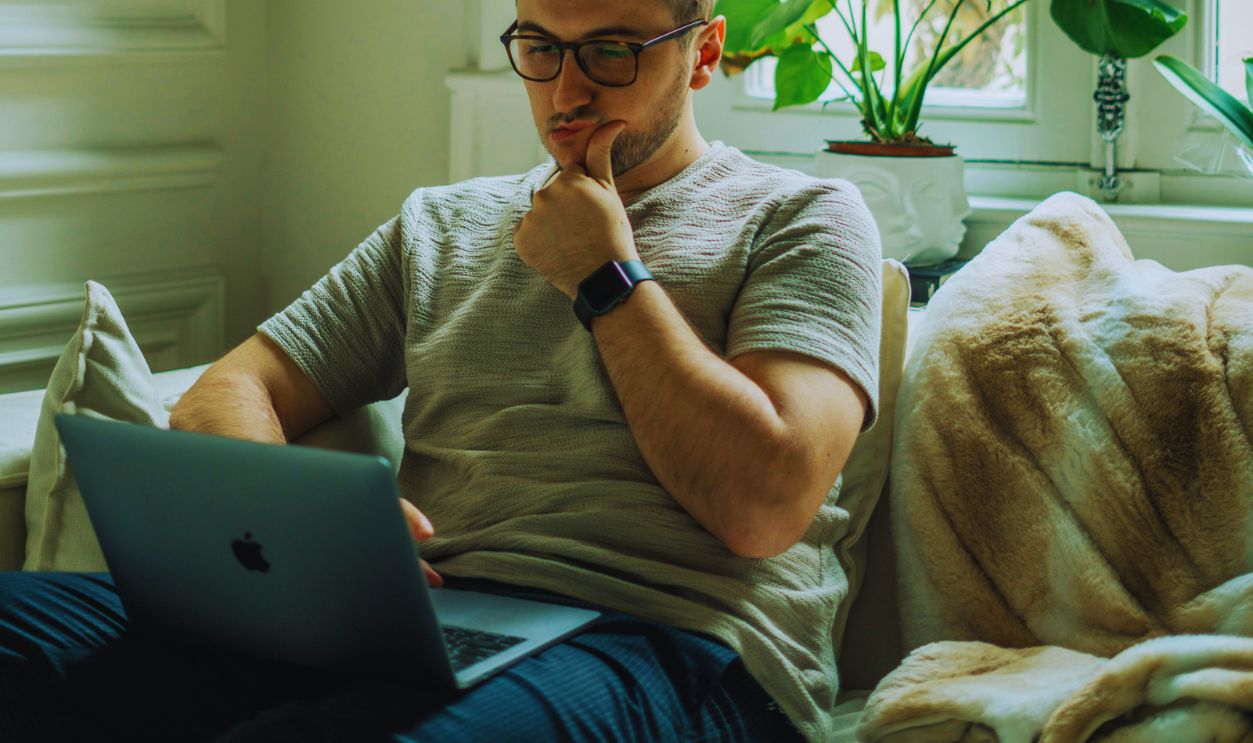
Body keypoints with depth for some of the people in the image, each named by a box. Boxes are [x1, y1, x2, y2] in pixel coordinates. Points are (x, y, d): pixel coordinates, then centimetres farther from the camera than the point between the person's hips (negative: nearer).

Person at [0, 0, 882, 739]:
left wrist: (605, 276, 2)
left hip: (674, 640, -5)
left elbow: (764, 505, -6)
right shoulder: (440, 225, 25)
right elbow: (227, 394, 18)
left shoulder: (801, 218, 10)